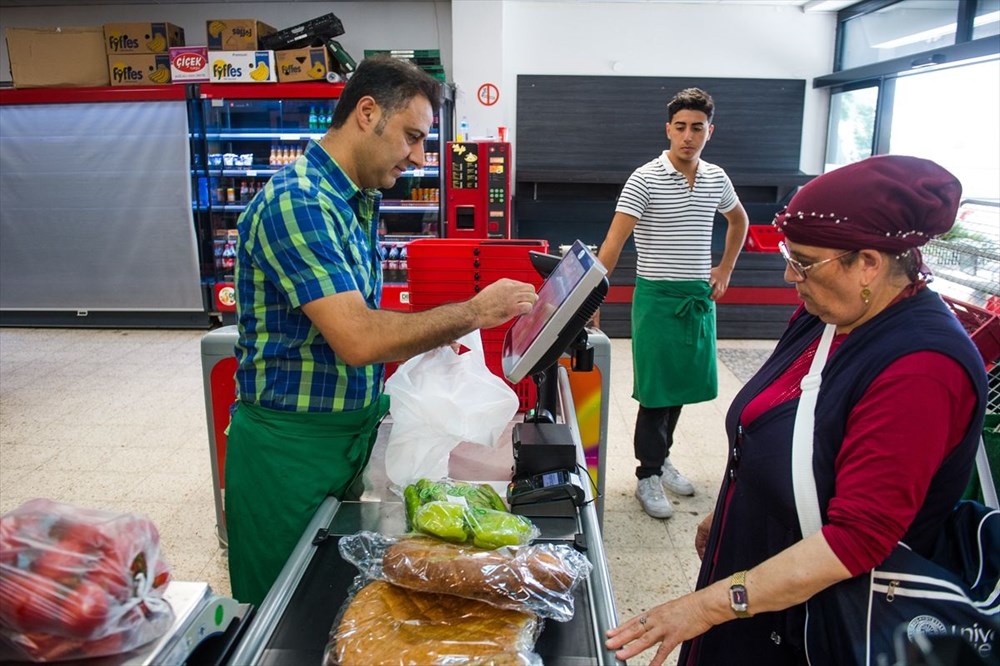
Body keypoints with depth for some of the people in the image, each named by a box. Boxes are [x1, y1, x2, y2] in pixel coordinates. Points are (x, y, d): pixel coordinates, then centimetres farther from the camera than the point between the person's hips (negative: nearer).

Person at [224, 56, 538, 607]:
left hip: (352, 432, 8)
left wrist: (435, 338, 2)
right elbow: (358, 340, -31)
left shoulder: (357, 203, 7)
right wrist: (472, 313, -21)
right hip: (290, 445, -8)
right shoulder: (296, 203, -23)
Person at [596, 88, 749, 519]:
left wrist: (725, 270, 17)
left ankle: (661, 458, 32)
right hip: (658, 298, -5)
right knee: (655, 389, 0)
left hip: (700, 297, 6)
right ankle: (648, 476, 14)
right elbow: (614, 242, -17)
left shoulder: (716, 178, 6)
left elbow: (739, 220, 25)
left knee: (682, 384, 14)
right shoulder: (645, 180, -11)